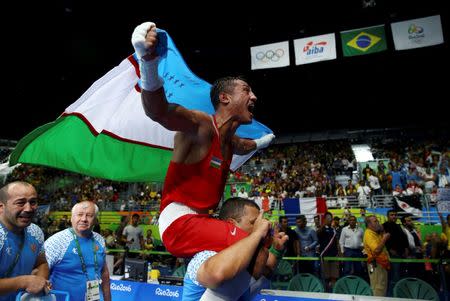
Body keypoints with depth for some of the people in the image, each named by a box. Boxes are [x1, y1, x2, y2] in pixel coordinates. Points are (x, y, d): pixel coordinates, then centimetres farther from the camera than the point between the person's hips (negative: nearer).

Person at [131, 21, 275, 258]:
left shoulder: (230, 140, 12)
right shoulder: (201, 125, -16)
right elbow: (159, 111, -36)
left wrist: (260, 143, 58)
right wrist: (149, 61, -54)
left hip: (201, 218, 10)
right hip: (180, 223, -10)